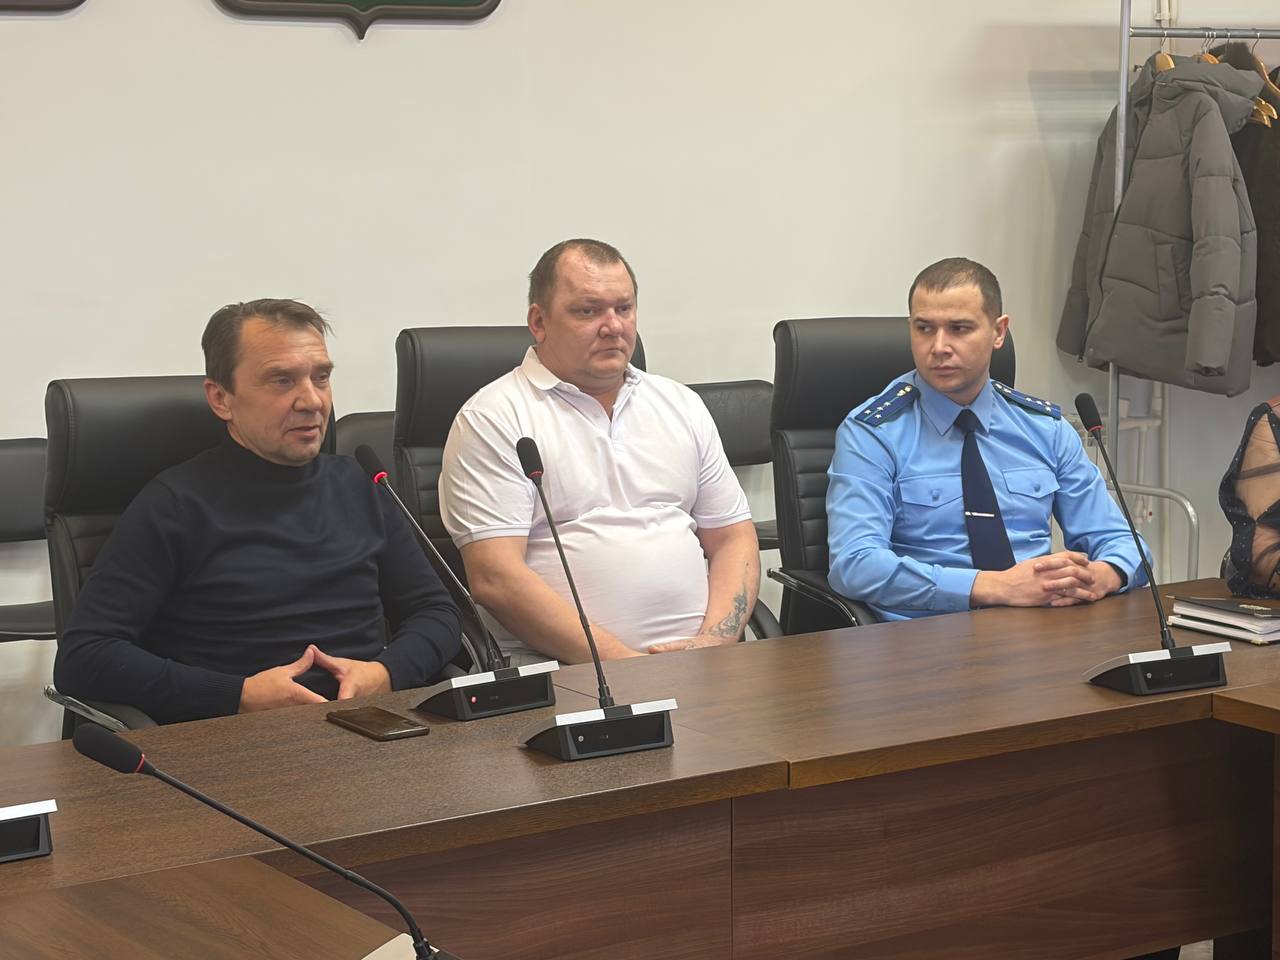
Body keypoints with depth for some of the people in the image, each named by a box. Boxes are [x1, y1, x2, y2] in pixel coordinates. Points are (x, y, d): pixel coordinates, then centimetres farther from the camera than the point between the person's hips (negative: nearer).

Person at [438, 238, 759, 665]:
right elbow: (494, 578, -9)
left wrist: (713, 642, -2)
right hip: (563, 674, -5)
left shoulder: (681, 405, 19)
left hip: (696, 667, 5)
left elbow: (733, 539, 18)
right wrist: (620, 662, -15)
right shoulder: (493, 419, 1)